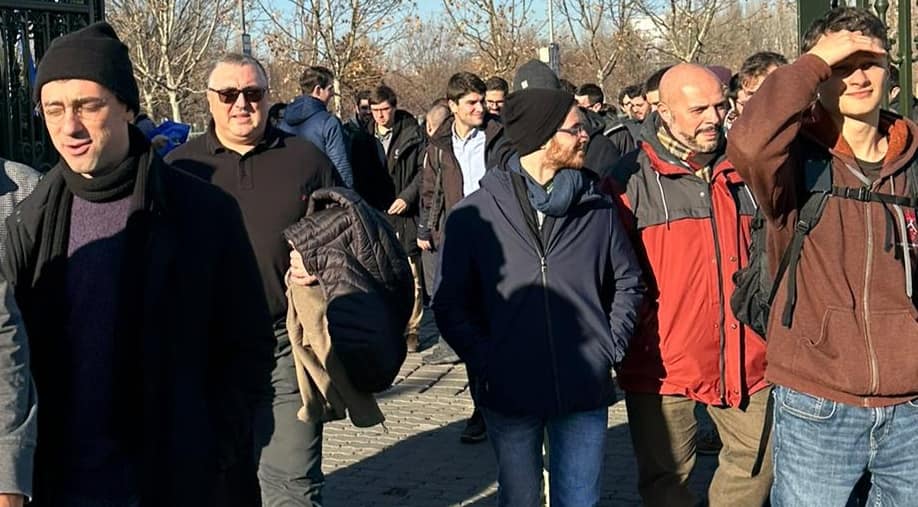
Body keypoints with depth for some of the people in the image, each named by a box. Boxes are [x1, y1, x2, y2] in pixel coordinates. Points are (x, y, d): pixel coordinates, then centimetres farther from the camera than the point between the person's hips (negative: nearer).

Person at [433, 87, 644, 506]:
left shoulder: (597, 208, 1)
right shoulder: (474, 214, -5)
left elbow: (627, 282, 12)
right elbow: (450, 303, -1)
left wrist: (611, 347, 2)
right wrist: (484, 361, -11)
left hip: (584, 391, 2)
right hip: (509, 392, -1)